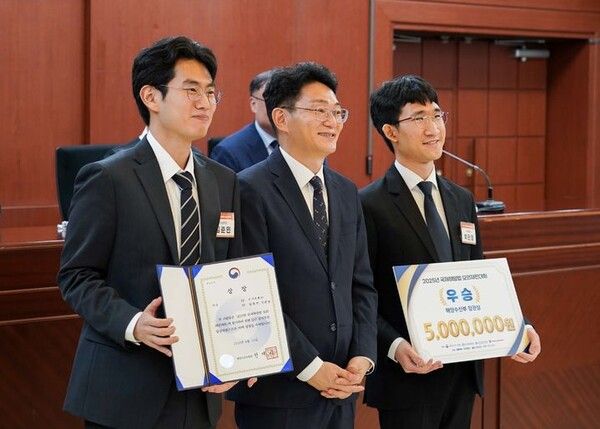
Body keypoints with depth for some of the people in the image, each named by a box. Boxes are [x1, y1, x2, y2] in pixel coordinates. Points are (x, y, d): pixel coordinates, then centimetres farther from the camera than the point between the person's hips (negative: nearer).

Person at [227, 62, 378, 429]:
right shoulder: (252, 190, -10)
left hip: (341, 389, 6)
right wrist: (310, 368, -15)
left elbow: (361, 285, 14)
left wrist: (362, 357, -1)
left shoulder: (347, 192, 13)